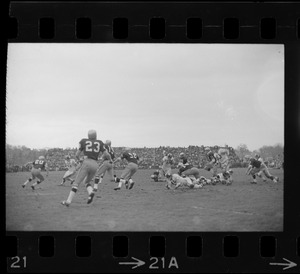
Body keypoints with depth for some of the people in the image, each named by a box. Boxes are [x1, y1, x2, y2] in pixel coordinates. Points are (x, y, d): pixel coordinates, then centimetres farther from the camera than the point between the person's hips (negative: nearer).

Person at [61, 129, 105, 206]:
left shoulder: (84, 141, 11)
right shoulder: (100, 143, 16)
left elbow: (77, 155, 15)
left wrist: (78, 159, 36)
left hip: (86, 163, -3)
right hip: (95, 165, 3)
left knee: (76, 183, -1)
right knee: (87, 182, 24)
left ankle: (68, 201, -13)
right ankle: (91, 192, -7)